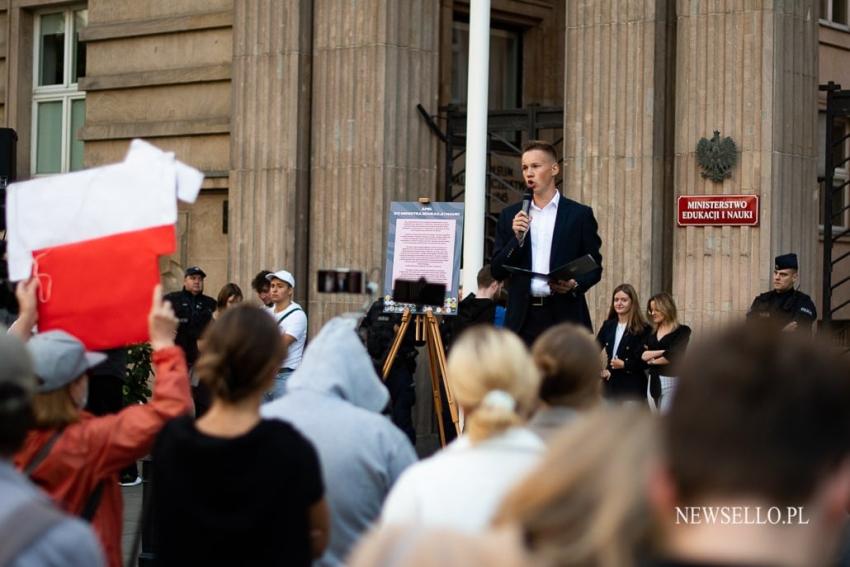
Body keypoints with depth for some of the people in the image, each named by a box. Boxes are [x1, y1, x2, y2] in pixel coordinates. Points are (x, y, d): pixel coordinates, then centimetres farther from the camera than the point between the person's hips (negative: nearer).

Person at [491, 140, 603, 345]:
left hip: (565, 315, -2)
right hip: (523, 318, 2)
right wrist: (517, 238, -7)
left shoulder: (580, 214, 5)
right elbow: (497, 271, 9)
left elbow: (594, 268, 7)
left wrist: (575, 285, -14)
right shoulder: (510, 215, 12)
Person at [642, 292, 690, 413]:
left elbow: (673, 356, -18)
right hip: (653, 381, 6)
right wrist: (662, 351, -14)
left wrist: (652, 360, -3)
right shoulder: (652, 332, 11)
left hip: (671, 381, -6)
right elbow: (641, 355, -3)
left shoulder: (682, 330, -5)